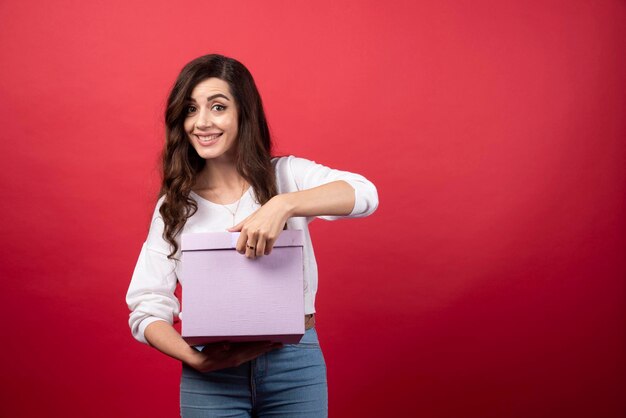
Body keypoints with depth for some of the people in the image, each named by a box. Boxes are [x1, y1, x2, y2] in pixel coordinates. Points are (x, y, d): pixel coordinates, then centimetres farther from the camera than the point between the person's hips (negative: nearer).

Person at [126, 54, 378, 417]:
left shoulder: (286, 175, 0)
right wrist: (193, 358, -18)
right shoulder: (174, 206, 3)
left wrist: (283, 204, -33)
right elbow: (146, 307, 0)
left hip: (295, 367, 0)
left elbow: (364, 194, -18)